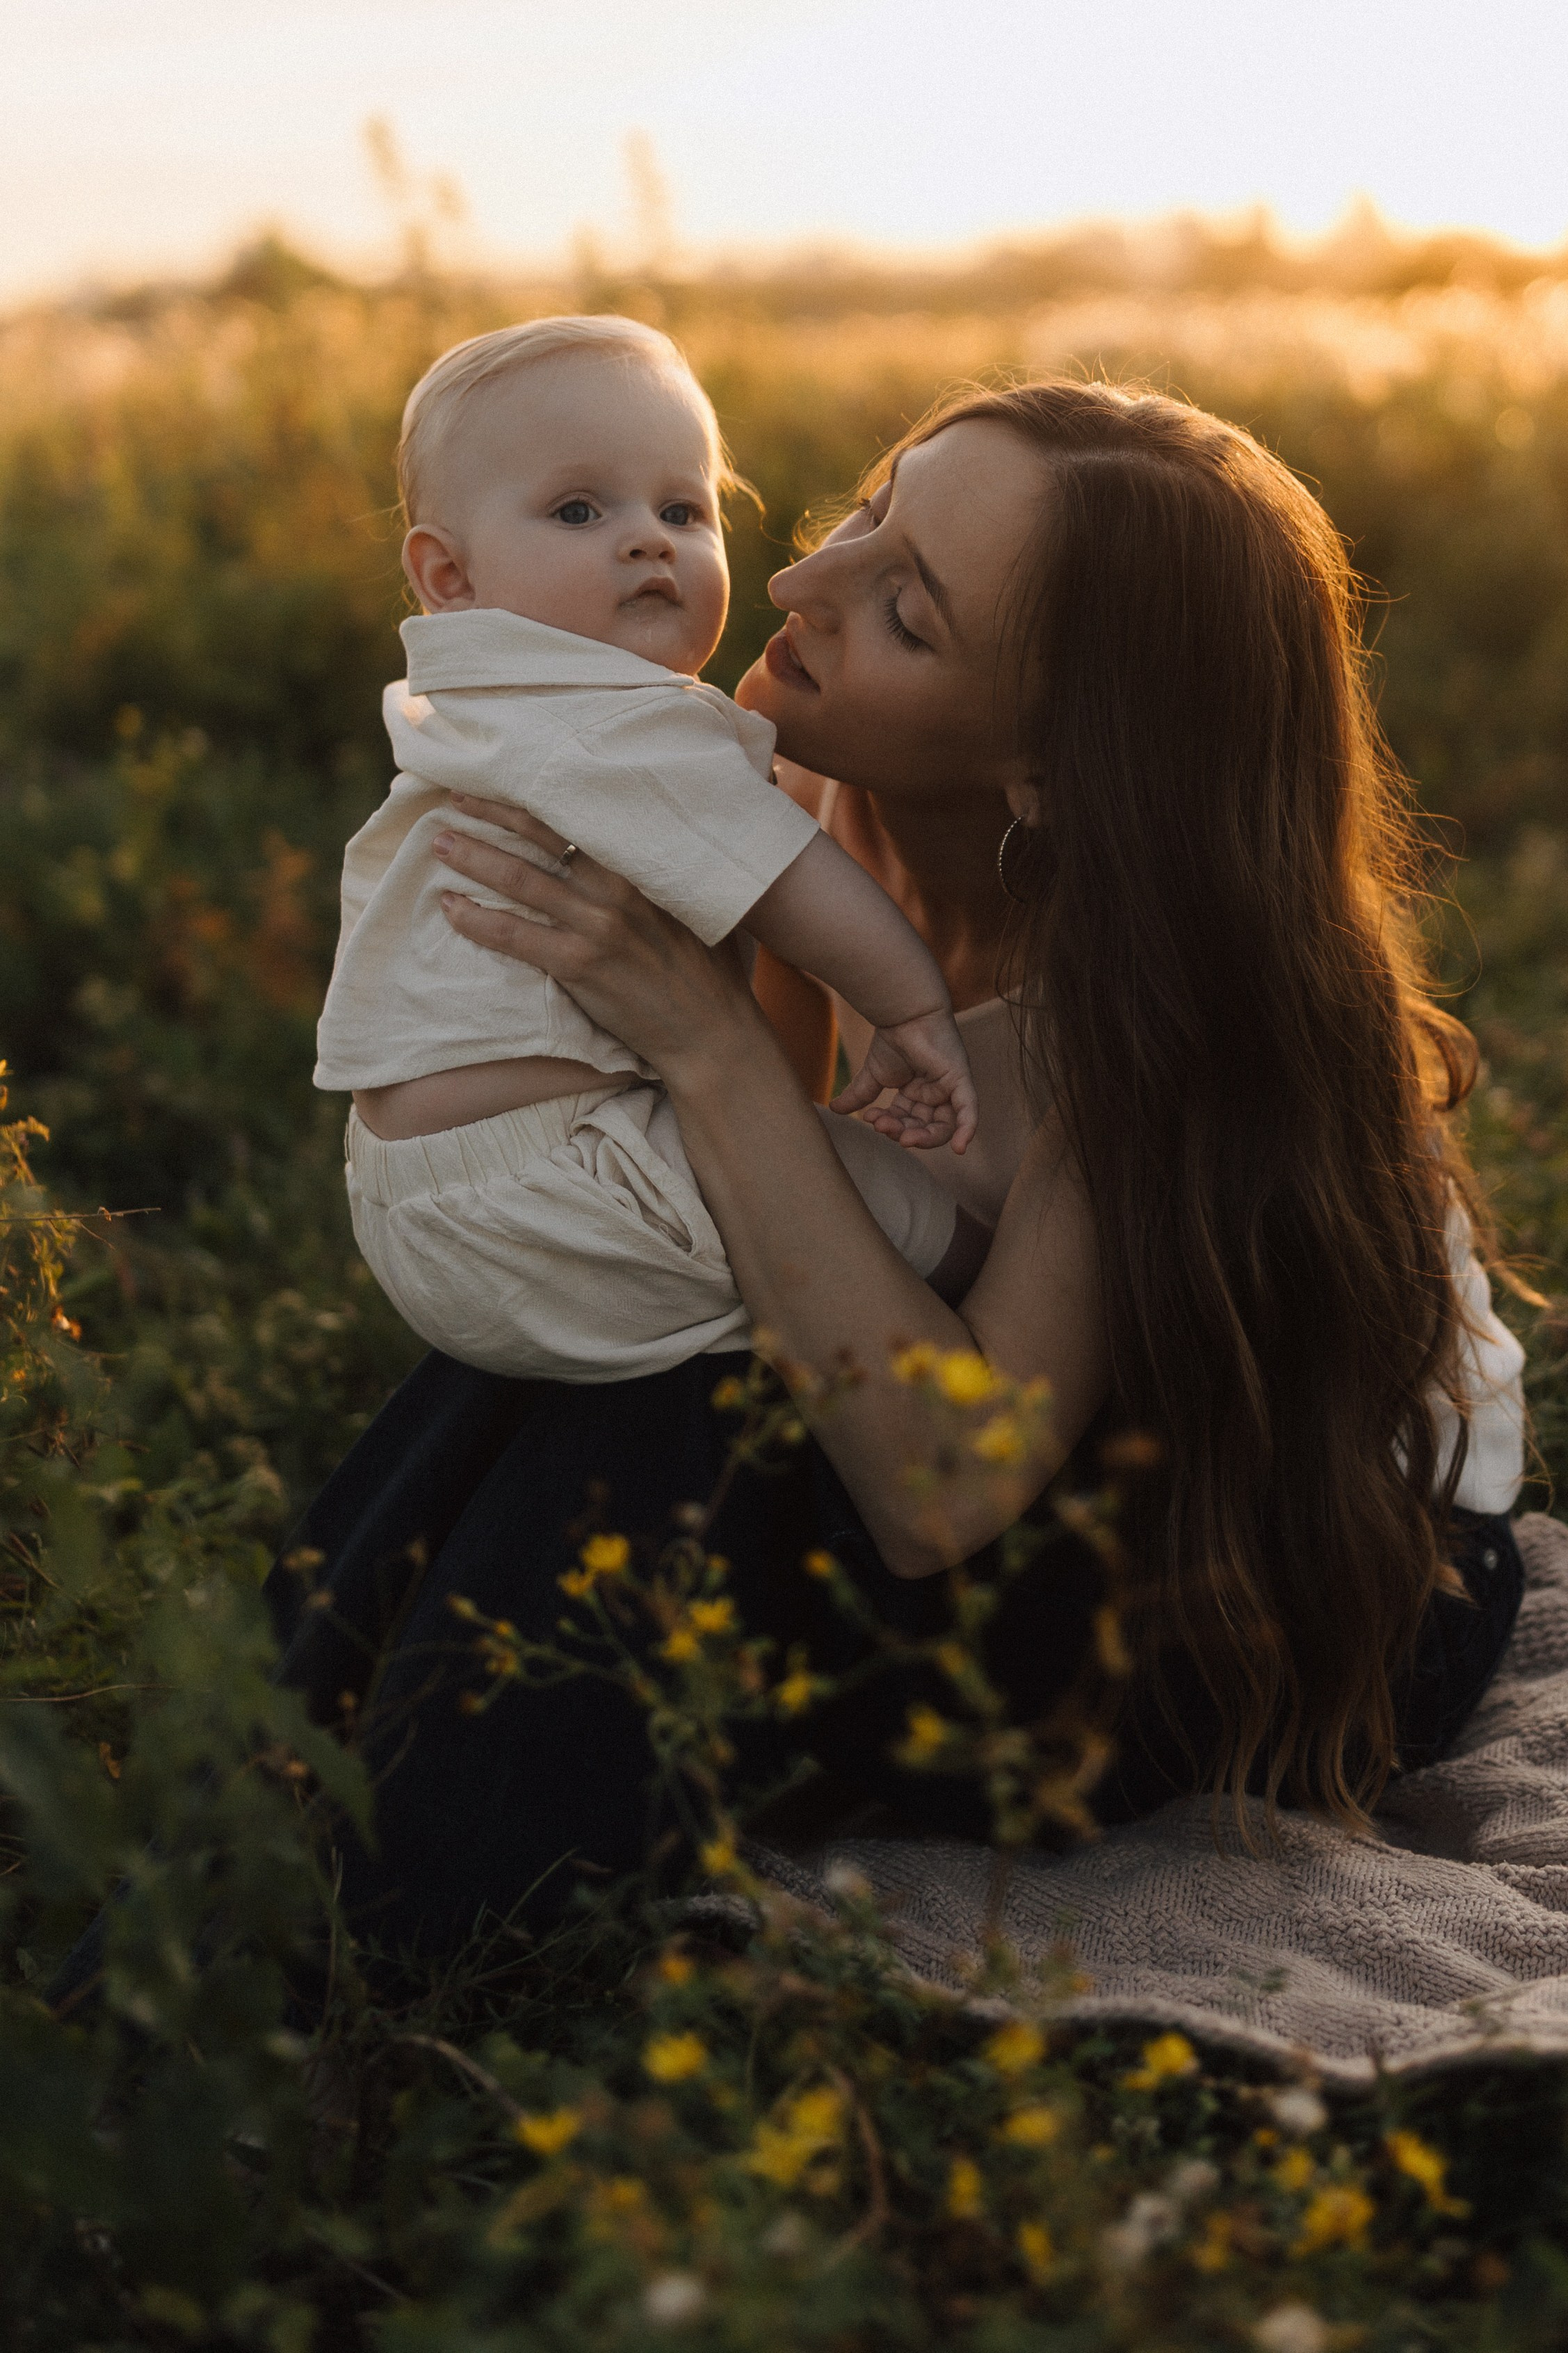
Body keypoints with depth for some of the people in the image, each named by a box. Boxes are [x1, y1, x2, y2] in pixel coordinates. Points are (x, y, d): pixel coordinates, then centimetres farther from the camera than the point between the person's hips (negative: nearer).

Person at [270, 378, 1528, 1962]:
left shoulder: (1155, 973, -32)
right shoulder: (841, 813, -12)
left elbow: (946, 1487, -37)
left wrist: (706, 1043, -38)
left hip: (1341, 1584, -6)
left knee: (664, 1435, -25)